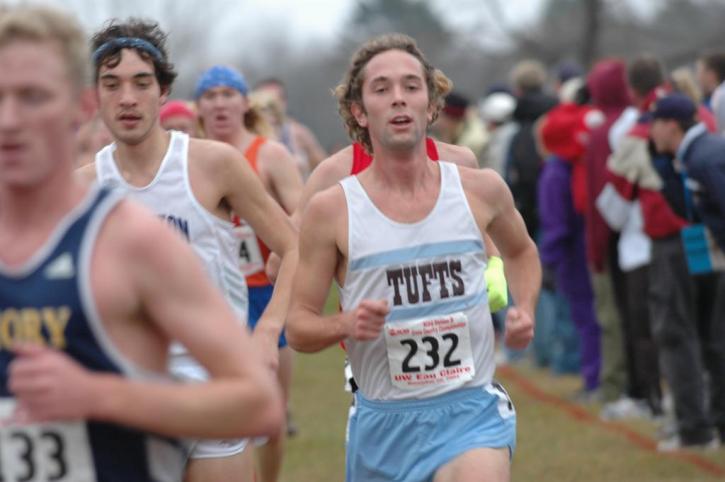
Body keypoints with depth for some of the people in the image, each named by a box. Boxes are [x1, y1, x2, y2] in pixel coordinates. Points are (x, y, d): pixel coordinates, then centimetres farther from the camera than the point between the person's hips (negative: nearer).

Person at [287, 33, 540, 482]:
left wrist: (524, 310, 4)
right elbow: (298, 325, 0)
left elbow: (521, 251, 22)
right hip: (382, 421, 1)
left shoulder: (481, 190, 0)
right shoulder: (332, 209, -5)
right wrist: (345, 325, -20)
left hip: (471, 411, -1)